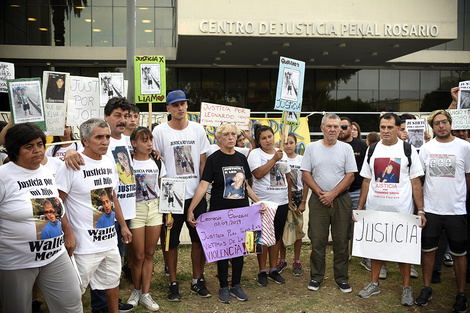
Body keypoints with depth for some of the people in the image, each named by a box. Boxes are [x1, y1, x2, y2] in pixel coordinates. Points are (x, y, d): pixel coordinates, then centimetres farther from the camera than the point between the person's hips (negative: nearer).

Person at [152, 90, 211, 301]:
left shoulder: (197, 129, 7)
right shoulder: (160, 131, -2)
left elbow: (203, 162, 10)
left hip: (196, 195, 3)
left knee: (199, 238, 7)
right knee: (172, 241, 6)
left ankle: (197, 280, 22)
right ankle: (173, 283, 20)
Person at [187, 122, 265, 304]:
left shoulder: (241, 158, 8)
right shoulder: (213, 159, -6)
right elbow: (203, 186, -13)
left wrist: (259, 201, 11)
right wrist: (190, 209, -20)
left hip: (242, 211, 4)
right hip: (220, 212, -4)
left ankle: (236, 285, 24)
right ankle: (223, 287, 20)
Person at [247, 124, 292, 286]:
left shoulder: (282, 154, 13)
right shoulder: (255, 154, -3)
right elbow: (258, 174, -19)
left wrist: (290, 200, 15)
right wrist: (274, 159, -15)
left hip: (282, 202, 5)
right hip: (263, 203, -5)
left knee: (277, 236, 10)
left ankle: (273, 269, 21)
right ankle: (262, 271, 13)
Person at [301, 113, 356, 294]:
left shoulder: (346, 148, 3)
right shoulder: (311, 147, 5)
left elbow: (350, 176, -2)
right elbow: (306, 174, 2)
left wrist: (332, 194, -10)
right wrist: (320, 193, -8)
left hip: (341, 200, 0)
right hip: (318, 200, 0)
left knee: (341, 241, 5)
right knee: (317, 240, 4)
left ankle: (341, 278, 18)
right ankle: (316, 276, 18)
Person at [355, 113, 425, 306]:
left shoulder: (408, 150, 0)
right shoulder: (372, 150, 8)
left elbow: (416, 182, -1)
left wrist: (420, 210, -7)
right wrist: (359, 207, 7)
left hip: (402, 210, -3)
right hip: (375, 209, 3)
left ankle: (407, 288, 19)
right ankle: (374, 283, 25)